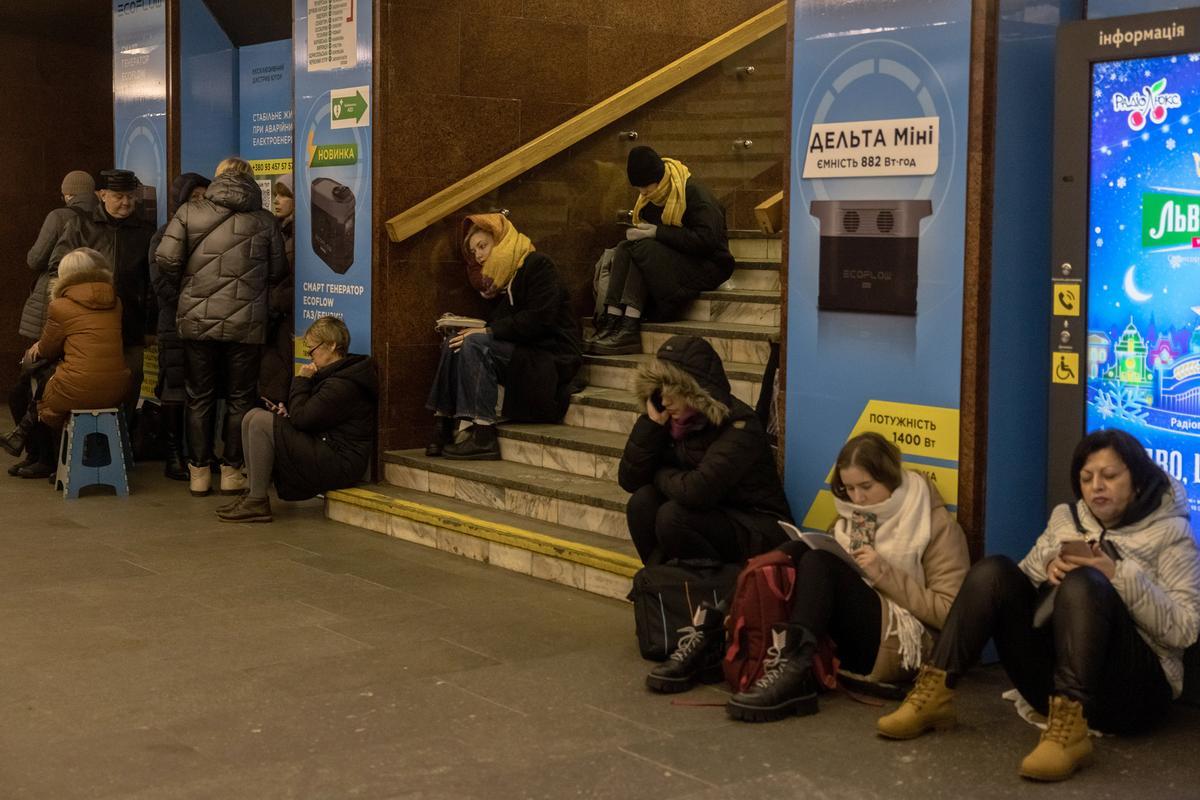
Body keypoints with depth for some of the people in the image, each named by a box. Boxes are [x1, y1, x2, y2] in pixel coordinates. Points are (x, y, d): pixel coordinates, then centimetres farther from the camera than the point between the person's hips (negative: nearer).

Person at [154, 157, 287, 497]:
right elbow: (277, 271, 6)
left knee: (199, 398, 10)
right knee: (239, 398, 10)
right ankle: (232, 470, 12)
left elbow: (166, 258, -8)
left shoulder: (189, 213, 0)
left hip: (197, 319, 1)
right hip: (246, 324, -1)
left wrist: (187, 284, 11)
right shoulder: (263, 220, 1)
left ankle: (199, 472, 13)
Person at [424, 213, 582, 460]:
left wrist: (489, 331, -18)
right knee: (453, 343, -5)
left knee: (475, 344, -25)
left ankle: (483, 435, -30)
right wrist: (464, 328, -7)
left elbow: (540, 319, -20)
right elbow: (500, 325, 11)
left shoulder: (537, 265, -7)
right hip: (523, 357, 8)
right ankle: (442, 425, -12)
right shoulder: (502, 279, 19)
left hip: (552, 361, -8)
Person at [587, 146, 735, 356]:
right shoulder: (651, 197, 8)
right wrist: (640, 230, -7)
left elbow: (706, 239, -26)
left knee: (644, 248, -27)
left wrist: (657, 232, -25)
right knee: (624, 248, -15)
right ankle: (611, 320, -29)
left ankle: (629, 329, -36)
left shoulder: (694, 193, -16)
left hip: (708, 267, -8)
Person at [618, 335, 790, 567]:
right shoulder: (673, 420, -1)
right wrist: (652, 422, -13)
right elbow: (629, 480, -4)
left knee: (673, 516, -28)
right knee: (642, 502, -16)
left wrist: (660, 475, -13)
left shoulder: (739, 426, -22)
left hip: (760, 532, -7)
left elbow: (697, 491, -34)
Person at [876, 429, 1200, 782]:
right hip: (1053, 677, 5)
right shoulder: (1065, 517, 16)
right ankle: (934, 695, -22)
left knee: (1083, 583, -31)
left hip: (1131, 688, -4)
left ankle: (1070, 728, -45)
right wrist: (1048, 568, -11)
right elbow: (1024, 578, 11)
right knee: (993, 571, -14)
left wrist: (1120, 577, -18)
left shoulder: (1171, 532, 3)